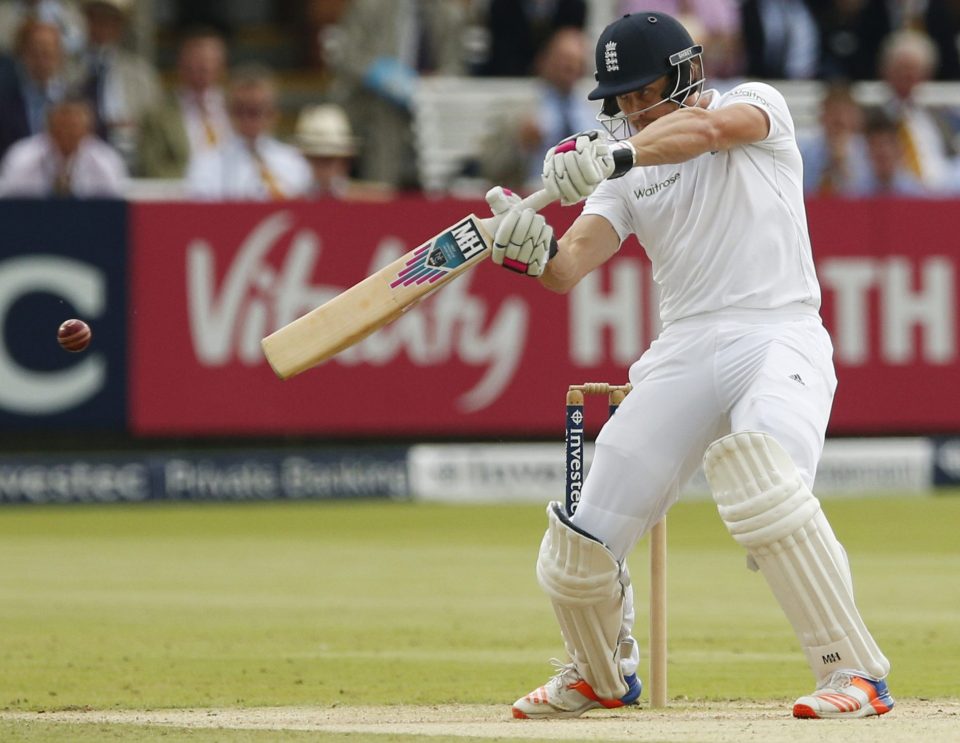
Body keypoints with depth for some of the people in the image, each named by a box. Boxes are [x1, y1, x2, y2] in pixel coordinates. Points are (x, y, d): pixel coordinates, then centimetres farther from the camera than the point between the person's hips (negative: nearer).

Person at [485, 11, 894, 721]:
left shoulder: (758, 104, 3)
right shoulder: (629, 174, 15)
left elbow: (707, 127, -22)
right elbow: (571, 266, 1)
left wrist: (616, 155, -38)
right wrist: (535, 250, -23)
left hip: (780, 336, -5)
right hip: (682, 355, 5)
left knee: (762, 479, -35)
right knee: (582, 543, -1)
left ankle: (855, 671, -29)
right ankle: (601, 675, 31)